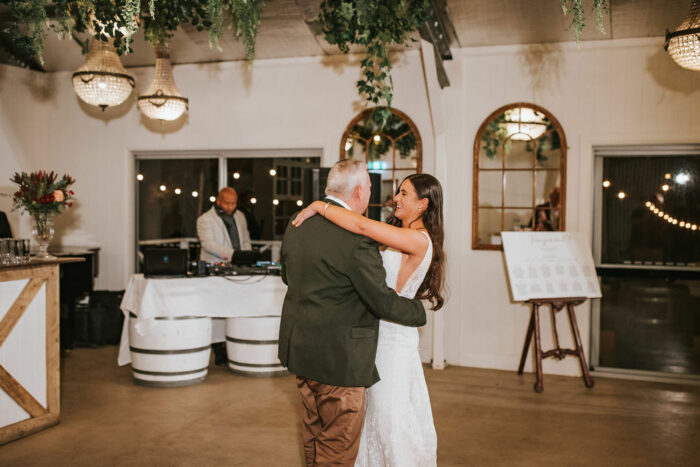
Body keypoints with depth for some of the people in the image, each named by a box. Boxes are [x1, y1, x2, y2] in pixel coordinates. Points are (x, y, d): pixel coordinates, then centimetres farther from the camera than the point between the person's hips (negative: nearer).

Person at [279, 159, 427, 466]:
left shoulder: (296, 224, 2)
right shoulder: (356, 239, -23)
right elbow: (382, 301, -18)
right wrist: (419, 312, -1)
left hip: (298, 347, 8)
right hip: (338, 357, -8)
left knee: (314, 430, 24)